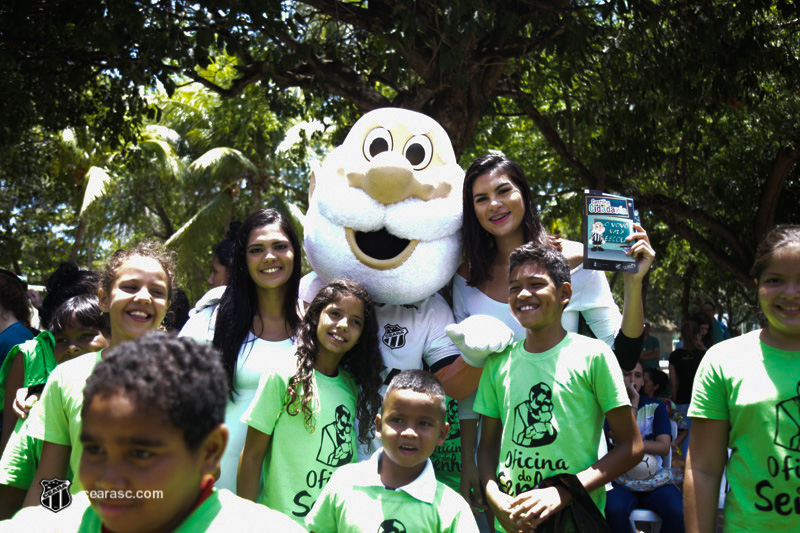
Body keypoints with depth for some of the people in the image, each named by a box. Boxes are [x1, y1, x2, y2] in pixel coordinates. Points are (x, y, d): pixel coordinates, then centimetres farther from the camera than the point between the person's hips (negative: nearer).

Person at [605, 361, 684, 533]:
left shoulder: (655, 407, 11)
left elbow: (664, 447, -1)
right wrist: (633, 402, -9)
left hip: (654, 479, 2)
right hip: (621, 480, -2)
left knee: (679, 512, -28)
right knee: (613, 510, -35)